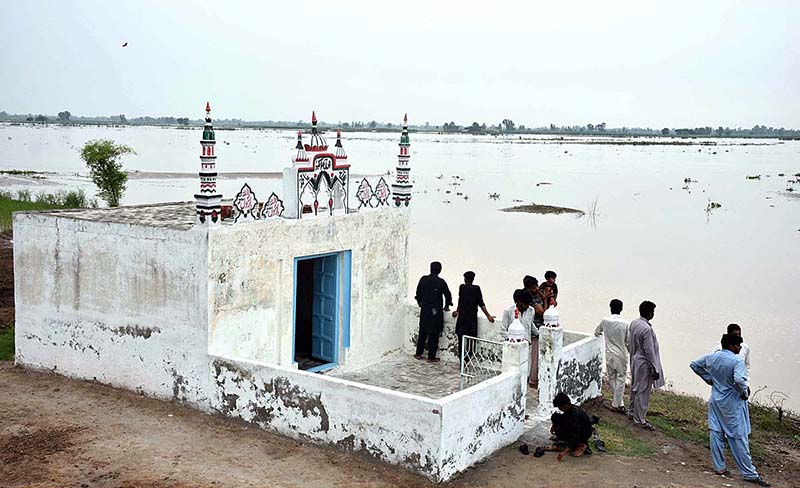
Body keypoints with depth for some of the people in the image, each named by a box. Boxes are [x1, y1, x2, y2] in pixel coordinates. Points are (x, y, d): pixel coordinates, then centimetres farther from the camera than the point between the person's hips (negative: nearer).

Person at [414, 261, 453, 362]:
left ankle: (419, 353, 22)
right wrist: (446, 306, 12)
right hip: (436, 311, -3)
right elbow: (448, 295, -6)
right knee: (433, 335, 3)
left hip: (424, 310, 3)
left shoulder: (423, 279, -2)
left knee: (422, 332, 16)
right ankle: (431, 357, 7)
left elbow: (418, 293, 5)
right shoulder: (441, 282, -11)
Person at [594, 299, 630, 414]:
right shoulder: (625, 324, -12)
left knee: (611, 378, 14)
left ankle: (619, 403, 17)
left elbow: (597, 332, 14)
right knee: (620, 379, 6)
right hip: (621, 355, -2)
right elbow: (628, 341, -7)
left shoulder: (605, 321, -5)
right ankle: (617, 404, 6)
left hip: (609, 354, 2)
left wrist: (600, 333, 38)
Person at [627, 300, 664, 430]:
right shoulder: (647, 329, -26)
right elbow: (649, 351, -23)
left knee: (635, 388, 21)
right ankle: (640, 419, 9)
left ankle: (633, 412, 35)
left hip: (634, 360, 9)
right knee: (643, 391, 1)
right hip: (644, 363, -9)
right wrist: (655, 369, -16)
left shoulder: (633, 323, 0)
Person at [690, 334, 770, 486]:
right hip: (732, 404, -6)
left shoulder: (712, 357, 1)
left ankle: (719, 467, 18)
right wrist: (745, 393, -14)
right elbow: (739, 379, -33)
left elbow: (694, 364, 12)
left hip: (715, 401, 6)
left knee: (716, 433, 11)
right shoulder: (737, 360, -19)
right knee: (739, 437, 1)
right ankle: (749, 473, 9)